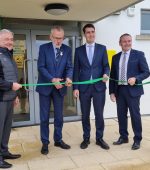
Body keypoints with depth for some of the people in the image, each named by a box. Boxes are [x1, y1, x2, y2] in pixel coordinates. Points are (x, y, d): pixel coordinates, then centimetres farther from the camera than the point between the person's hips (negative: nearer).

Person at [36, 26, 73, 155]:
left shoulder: (67, 50, 3)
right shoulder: (44, 48, -3)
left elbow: (69, 67, -2)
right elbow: (41, 67, -10)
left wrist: (68, 78, -24)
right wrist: (52, 79, -22)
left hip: (60, 87, 2)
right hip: (45, 87, -2)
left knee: (59, 116, 11)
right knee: (44, 117, 5)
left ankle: (58, 140, 28)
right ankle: (45, 143, 18)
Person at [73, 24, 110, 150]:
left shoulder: (102, 48, 7)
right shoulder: (79, 50, 7)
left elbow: (106, 65, 5)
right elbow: (76, 70, 4)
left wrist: (106, 74, -19)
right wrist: (75, 87, -2)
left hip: (99, 86, 0)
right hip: (84, 87, 1)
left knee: (99, 114, 5)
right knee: (85, 115, 9)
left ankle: (99, 138, 20)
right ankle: (86, 138, 23)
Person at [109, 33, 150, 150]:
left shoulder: (139, 55, 0)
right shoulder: (116, 57, 11)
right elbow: (112, 76, 12)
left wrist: (135, 78, -21)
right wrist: (112, 91, 6)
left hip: (133, 90, -4)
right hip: (119, 90, 4)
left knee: (135, 115, 2)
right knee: (121, 115, 10)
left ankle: (137, 140, 16)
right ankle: (123, 137, 26)